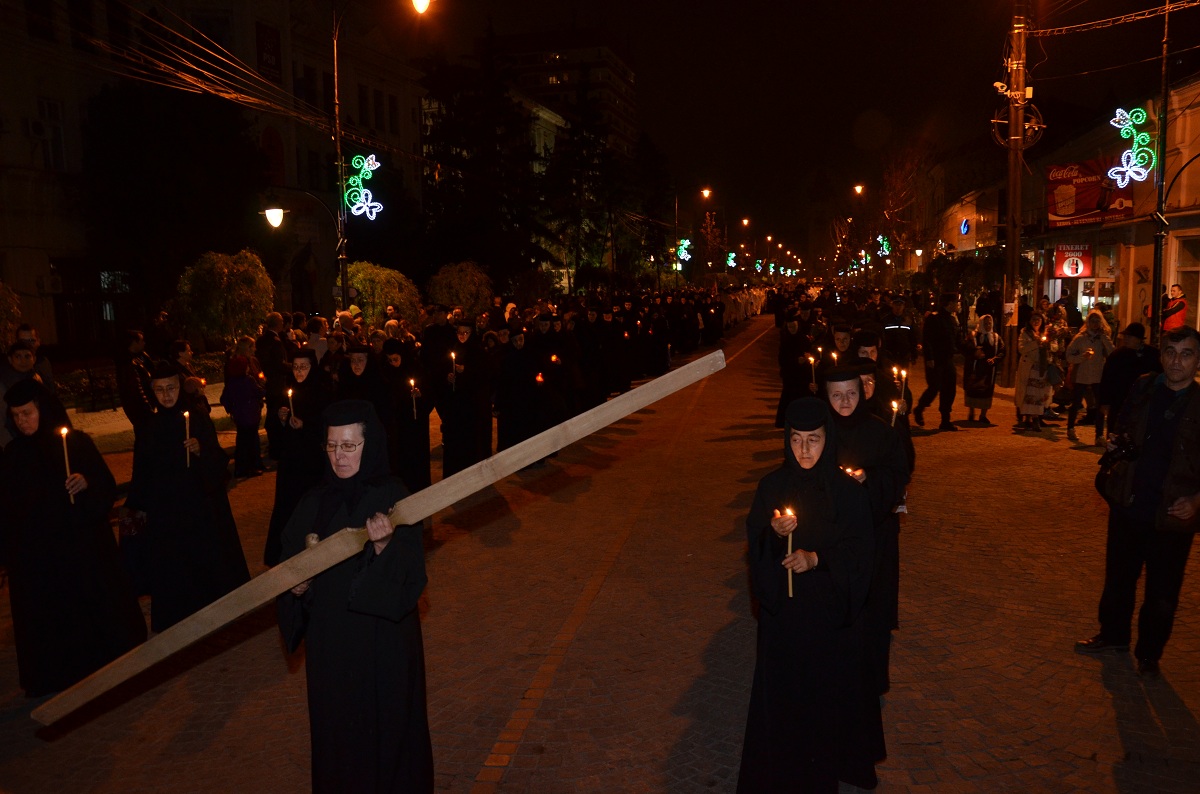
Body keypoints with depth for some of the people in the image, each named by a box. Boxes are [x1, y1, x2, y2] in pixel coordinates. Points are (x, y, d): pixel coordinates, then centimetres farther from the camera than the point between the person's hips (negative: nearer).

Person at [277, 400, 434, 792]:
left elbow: (411, 578, -17)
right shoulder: (316, 501, 1)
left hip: (382, 640, -4)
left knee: (385, 728, 8)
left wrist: (384, 547, -34)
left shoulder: (393, 498, -12)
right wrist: (295, 584, -10)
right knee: (335, 728, 15)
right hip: (329, 639, 4)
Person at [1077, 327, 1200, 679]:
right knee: (1118, 577, 18)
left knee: (1162, 595, 10)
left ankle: (1149, 653, 29)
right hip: (1128, 506, 3)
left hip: (1172, 516, -3)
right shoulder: (1143, 388, 1)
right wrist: (1118, 447, -5)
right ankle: (1113, 634, 38)